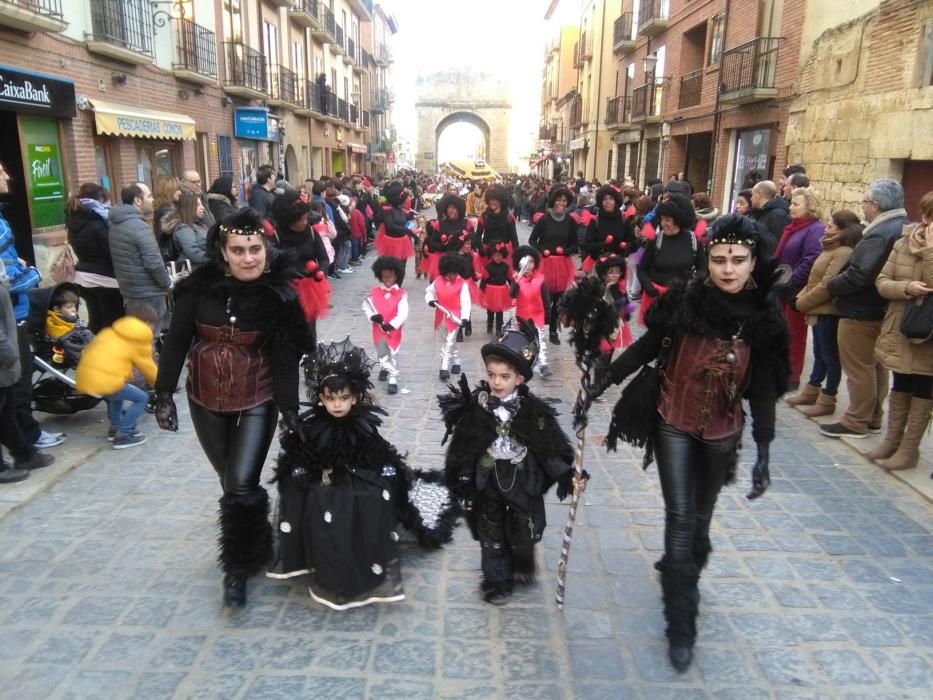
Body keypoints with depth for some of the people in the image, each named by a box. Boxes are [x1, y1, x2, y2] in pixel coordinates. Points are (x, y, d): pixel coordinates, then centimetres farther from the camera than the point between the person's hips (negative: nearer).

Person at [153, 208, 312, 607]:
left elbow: (286, 357, -9)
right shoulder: (200, 285, -11)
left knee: (241, 485, -8)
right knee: (230, 482, 15)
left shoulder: (279, 293, -13)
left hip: (257, 399, -2)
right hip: (205, 398, 3)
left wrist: (290, 407, -11)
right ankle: (255, 543, 42)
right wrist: (164, 393, -5)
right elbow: (177, 341, -3)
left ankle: (238, 568, 12)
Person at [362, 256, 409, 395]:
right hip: (378, 329, 4)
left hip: (394, 330, -4)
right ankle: (384, 368, 50)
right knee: (381, 352, 22)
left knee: (393, 355, 1)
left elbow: (403, 314, -19)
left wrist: (392, 325, -29)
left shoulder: (401, 294, -14)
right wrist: (372, 316, -18)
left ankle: (393, 380, 6)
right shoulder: (374, 292, -4)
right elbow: (366, 306, 0)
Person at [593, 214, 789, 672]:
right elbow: (646, 347, -4)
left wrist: (763, 451, -5)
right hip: (674, 424, -2)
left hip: (722, 433, 2)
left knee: (701, 518, 17)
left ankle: (681, 578, 47)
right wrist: (602, 383, -4)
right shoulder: (685, 299, -15)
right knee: (681, 518, -2)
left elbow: (764, 388, -5)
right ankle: (681, 624, 11)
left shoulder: (764, 316, -10)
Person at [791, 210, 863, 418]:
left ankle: (827, 401, 9)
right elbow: (815, 279, 18)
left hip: (829, 312, -10)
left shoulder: (844, 253, -18)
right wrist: (802, 296, 5)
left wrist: (804, 302, -13)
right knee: (819, 353, 17)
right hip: (819, 310, 10)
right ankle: (811, 392, 27)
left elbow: (827, 285, -23)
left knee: (830, 356, 0)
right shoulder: (832, 250, 15)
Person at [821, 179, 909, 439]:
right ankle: (873, 418, 28)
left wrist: (830, 287, -14)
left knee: (858, 369, -1)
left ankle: (856, 422, 8)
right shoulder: (901, 227, 10)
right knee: (876, 366, 17)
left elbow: (859, 275, -29)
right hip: (881, 310, 10)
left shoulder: (880, 234, -23)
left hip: (861, 313, -10)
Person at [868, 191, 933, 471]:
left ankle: (909, 448, 17)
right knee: (900, 386, 17)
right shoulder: (902, 244, 0)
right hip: (899, 329, 3)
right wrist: (906, 287, -21)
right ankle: (892, 439, 30)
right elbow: (881, 282, -2)